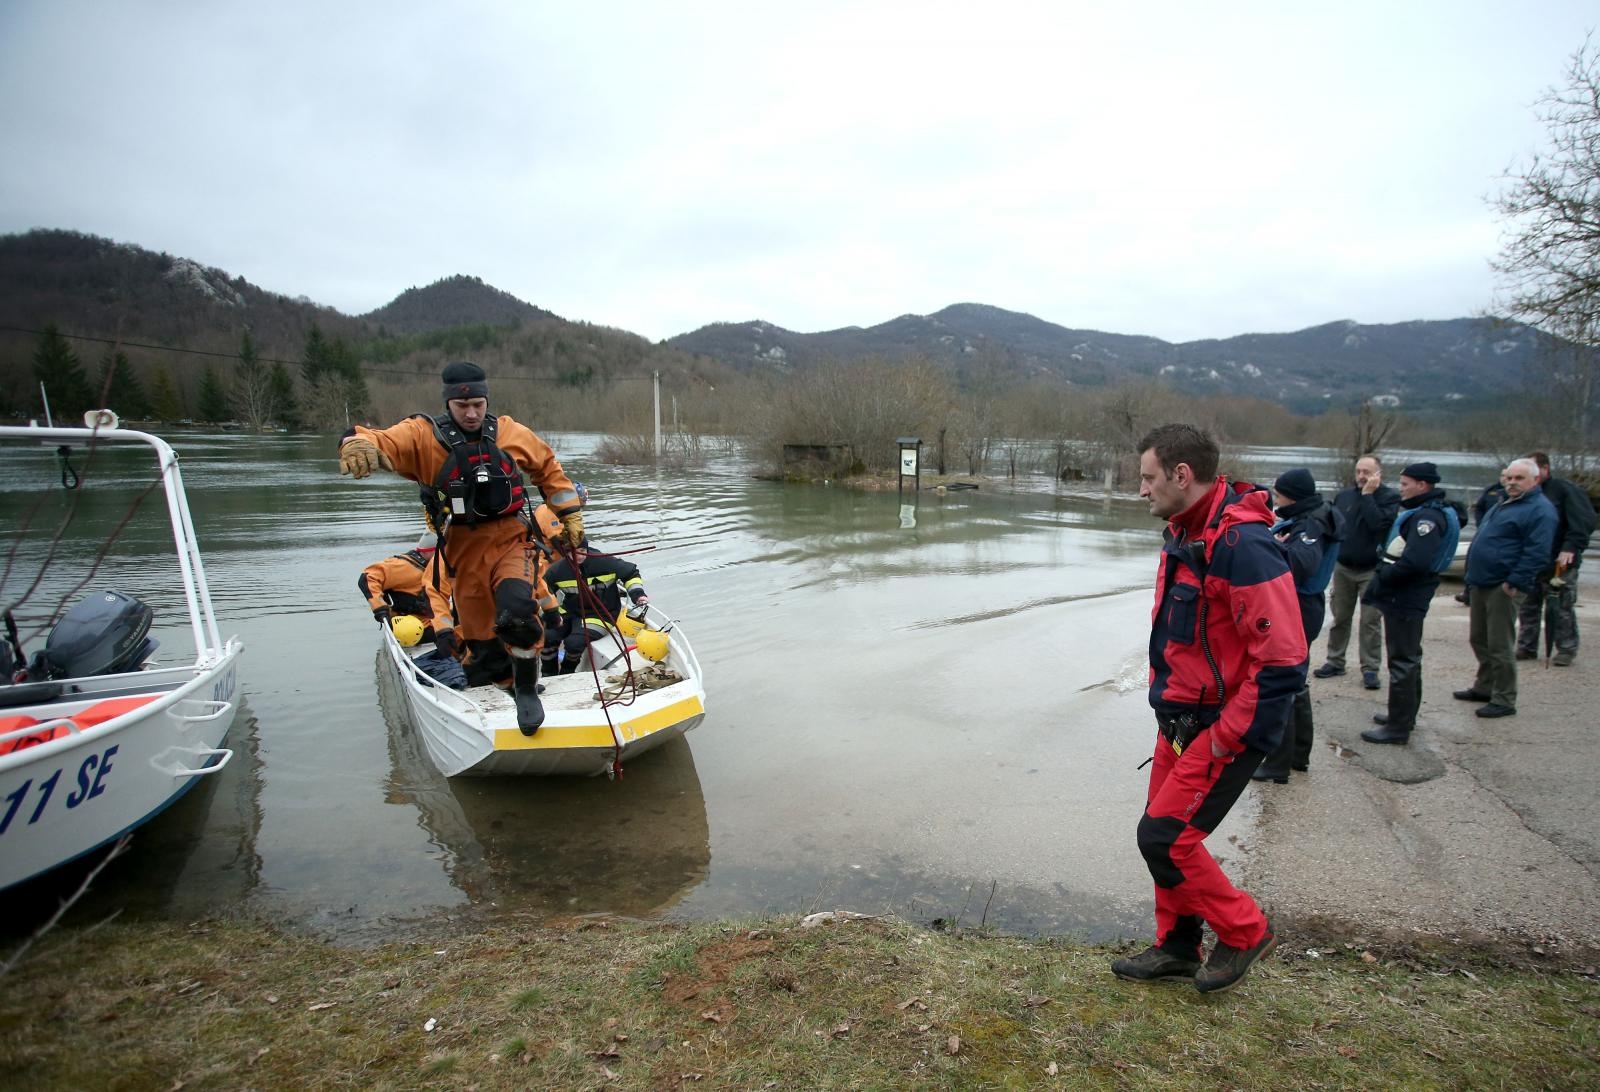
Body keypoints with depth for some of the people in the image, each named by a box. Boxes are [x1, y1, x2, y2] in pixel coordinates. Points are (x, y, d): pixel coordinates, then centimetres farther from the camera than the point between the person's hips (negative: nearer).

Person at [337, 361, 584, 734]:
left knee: (516, 613, -26)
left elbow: (548, 468, 15)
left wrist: (571, 515, 12)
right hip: (464, 551, 1)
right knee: (479, 638, 9)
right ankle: (508, 680, 38)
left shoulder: (510, 432, 1)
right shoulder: (424, 435, -4)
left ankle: (527, 688, -4)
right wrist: (358, 442, -45)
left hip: (512, 540, -1)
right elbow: (383, 441, -21)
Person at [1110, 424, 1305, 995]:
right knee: (1166, 831, 15)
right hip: (1182, 718, 9)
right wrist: (1166, 703, 16)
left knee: (1164, 836, -5)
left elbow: (1282, 661, -25)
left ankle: (1244, 931, 20)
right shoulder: (1184, 534, 7)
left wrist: (1224, 738, -19)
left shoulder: (1240, 544, -24)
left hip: (1225, 727, -9)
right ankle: (1177, 946, 34)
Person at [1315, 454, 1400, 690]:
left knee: (1370, 621, 1)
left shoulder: (1390, 496, -6)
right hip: (1343, 567, 4)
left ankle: (1370, 668, 8)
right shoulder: (1344, 494, 5)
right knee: (1339, 617, 11)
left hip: (1373, 570, -4)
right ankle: (1335, 661, 22)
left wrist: (1368, 494, -18)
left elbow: (1377, 523, -23)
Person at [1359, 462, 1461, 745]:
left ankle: (1398, 726, 3)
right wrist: (1382, 577, 5)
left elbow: (1414, 562, -29)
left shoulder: (1428, 517, -19)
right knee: (1408, 658, 20)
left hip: (1405, 598, -11)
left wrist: (1380, 579, -17)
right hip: (1405, 597, 11)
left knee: (1402, 661, -4)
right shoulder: (1419, 512, 14)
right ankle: (1405, 715, 35)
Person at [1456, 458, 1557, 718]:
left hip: (1504, 587, -10)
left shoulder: (1540, 510, -12)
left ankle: (1504, 701, 3)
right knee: (1479, 639, 17)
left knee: (1500, 646, -5)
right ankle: (1484, 687, 29)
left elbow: (1537, 552, -20)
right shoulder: (1504, 504, 18)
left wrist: (1514, 582, -23)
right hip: (1482, 583, 10)